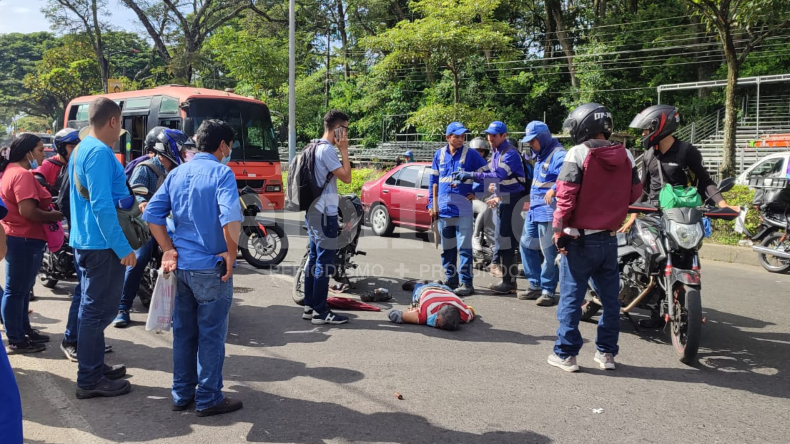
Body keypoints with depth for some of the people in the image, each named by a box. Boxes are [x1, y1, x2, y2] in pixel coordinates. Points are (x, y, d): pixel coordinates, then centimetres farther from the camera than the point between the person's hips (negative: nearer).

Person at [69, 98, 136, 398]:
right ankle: (89, 380, 5)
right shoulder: (100, 152, -18)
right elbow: (102, 206, -24)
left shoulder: (81, 149, 14)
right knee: (98, 311, -3)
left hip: (85, 240, 11)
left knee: (93, 308, 17)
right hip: (102, 244, -11)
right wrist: (123, 247, -22)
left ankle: (95, 368, 28)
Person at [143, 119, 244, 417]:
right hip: (211, 267, -6)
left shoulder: (177, 173, 9)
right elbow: (231, 217, -26)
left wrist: (168, 249, 5)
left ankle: (182, 394, 25)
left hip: (181, 265, 7)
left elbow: (152, 213, 6)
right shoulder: (221, 173, -12)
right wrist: (231, 253, -14)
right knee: (211, 334, 4)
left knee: (183, 332, 15)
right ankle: (209, 399, 12)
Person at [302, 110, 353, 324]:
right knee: (325, 261, -7)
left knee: (314, 257, 12)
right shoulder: (327, 149, -16)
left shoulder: (316, 147, 15)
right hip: (324, 213, -10)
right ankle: (320, 311, -3)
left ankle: (309, 306, 18)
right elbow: (346, 177, -17)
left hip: (314, 210, 10)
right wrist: (344, 150, -12)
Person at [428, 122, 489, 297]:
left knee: (464, 247, -6)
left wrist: (475, 192, -4)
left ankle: (466, 283, -2)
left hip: (463, 209, -4)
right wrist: (431, 203, 7)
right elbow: (433, 180, 12)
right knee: (447, 248, 11)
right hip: (443, 209, 4)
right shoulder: (439, 154, 7)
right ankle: (450, 280, 22)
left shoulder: (471, 154, -2)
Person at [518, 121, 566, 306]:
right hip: (534, 210, 11)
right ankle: (535, 285, 25)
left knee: (549, 253, -4)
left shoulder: (558, 155, -16)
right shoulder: (540, 156, 17)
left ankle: (548, 291, 6)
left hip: (549, 212, -11)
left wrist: (554, 189, -41)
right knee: (526, 246, 15)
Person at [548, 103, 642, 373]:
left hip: (579, 239, -5)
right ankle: (606, 353, 21)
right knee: (610, 297, 13)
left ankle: (566, 354, 7)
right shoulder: (625, 156, 4)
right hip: (609, 238, 5)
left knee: (571, 297, 2)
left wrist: (559, 230, -9)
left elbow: (566, 195, -16)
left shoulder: (578, 153, -12)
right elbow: (634, 193, 11)